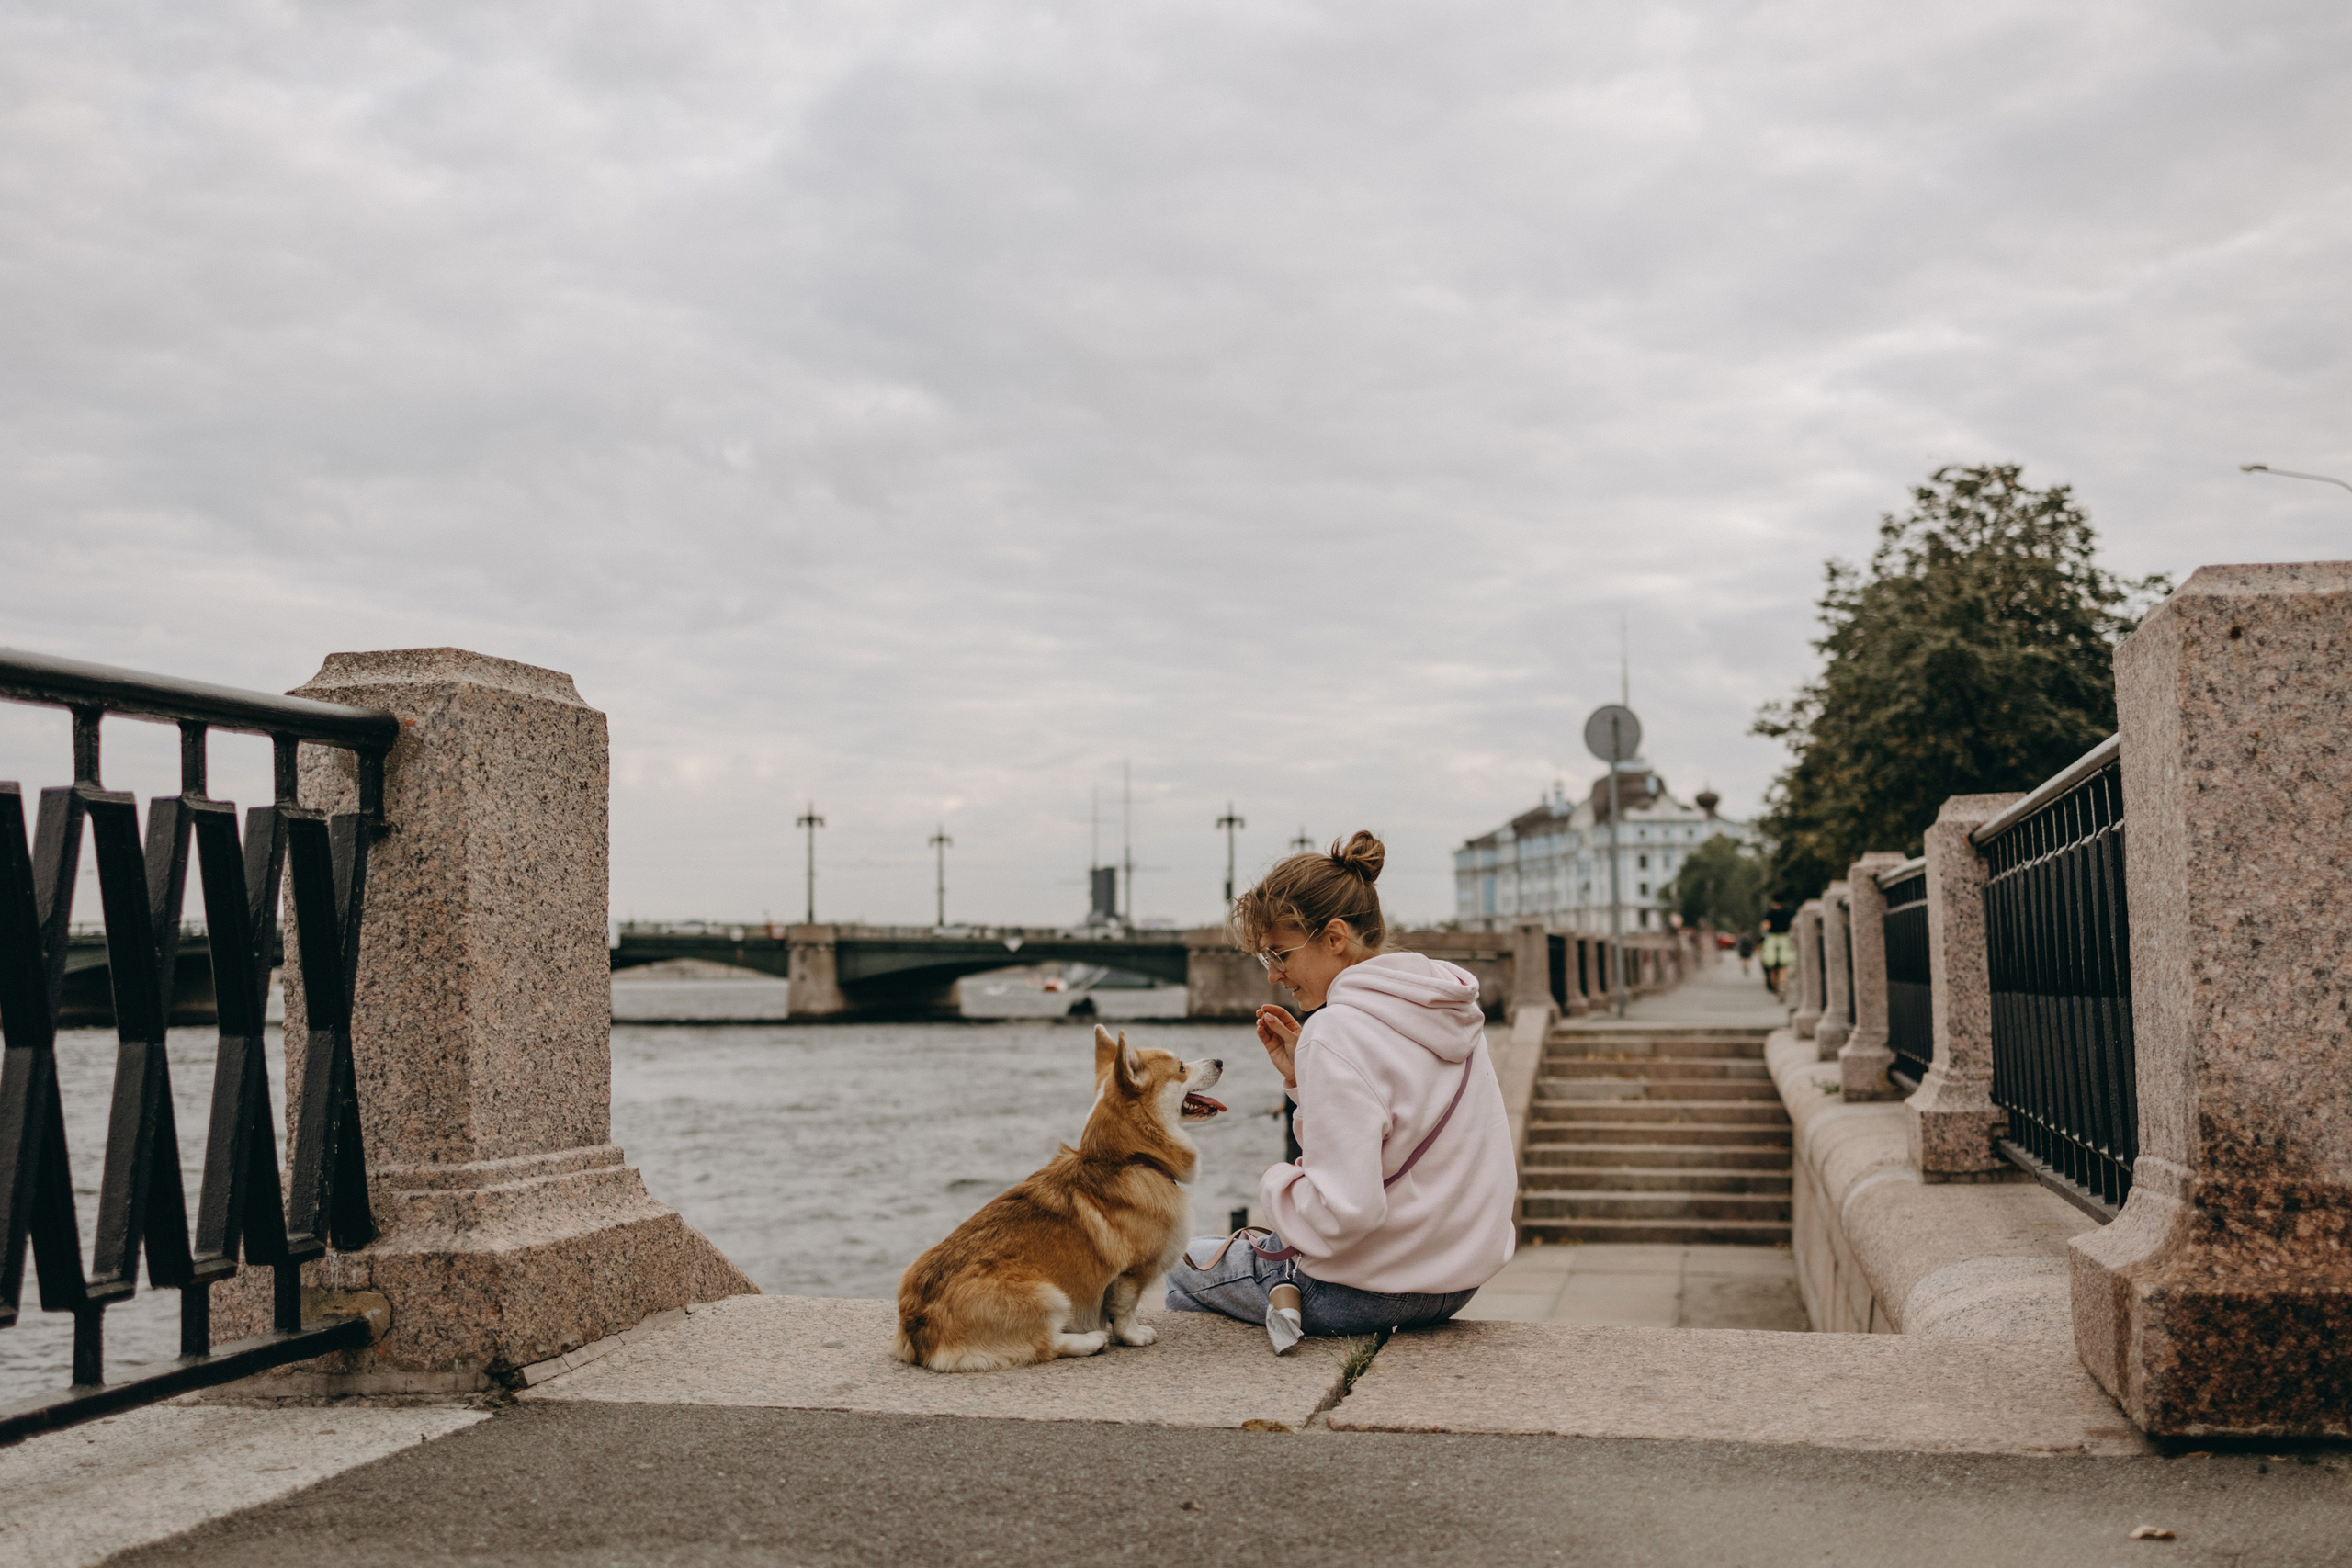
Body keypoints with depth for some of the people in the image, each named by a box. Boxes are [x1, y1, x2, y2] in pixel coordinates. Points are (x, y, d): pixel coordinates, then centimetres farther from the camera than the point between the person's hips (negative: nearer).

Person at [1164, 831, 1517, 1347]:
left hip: (1369, 1294, -8)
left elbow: (1345, 1210, -28)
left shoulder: (1337, 1032, -22)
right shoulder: (1448, 1009, 3)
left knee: (1184, 1267, 17)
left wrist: (1276, 1184, -9)